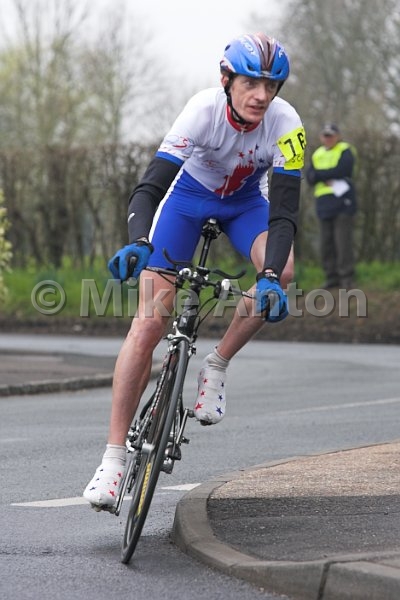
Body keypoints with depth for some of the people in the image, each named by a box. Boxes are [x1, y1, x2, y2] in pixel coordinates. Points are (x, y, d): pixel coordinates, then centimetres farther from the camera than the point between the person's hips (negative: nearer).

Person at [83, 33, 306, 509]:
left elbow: (284, 210, -32)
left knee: (282, 269, -32)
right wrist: (137, 243, -57)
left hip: (245, 201, 2)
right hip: (189, 194, -2)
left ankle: (216, 367, -9)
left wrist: (271, 276, -48)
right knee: (148, 324, -14)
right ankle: (114, 457, -10)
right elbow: (149, 186, -38)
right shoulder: (204, 110, -34)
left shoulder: (285, 125, -29)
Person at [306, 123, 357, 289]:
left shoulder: (345, 151, 2)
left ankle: (347, 278, -10)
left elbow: (340, 170, -15)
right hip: (324, 205, 6)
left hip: (342, 202, -6)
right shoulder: (317, 154, 19)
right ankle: (332, 277, 9)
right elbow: (310, 177, 8)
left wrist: (319, 174, -5)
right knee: (326, 244, 4)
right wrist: (326, 178, -11)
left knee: (343, 242, -10)